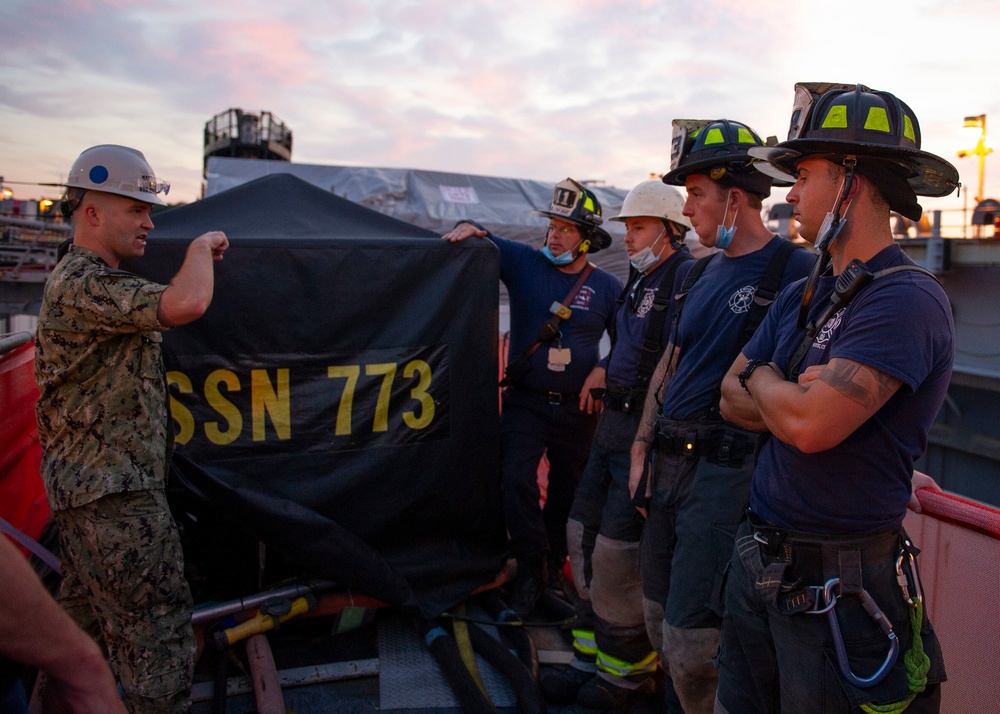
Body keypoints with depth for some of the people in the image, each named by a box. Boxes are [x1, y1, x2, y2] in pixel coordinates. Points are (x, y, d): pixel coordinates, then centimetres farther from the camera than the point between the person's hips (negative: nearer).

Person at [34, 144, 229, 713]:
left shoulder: (90, 280, 16)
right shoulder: (81, 285, -20)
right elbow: (186, 305, -33)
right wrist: (202, 246, -15)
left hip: (85, 485, 11)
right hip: (115, 494, -11)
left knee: (83, 623, 22)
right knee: (159, 639, -3)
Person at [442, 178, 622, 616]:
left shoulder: (606, 287, 1)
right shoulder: (525, 264, -1)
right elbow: (485, 246, 0)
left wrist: (605, 370, -6)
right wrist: (469, 229, -22)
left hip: (577, 408, 1)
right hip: (525, 402, -1)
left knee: (568, 489, 12)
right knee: (516, 479, -14)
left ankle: (555, 558, 34)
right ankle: (531, 567, 5)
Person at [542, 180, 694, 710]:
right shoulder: (639, 279, 16)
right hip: (613, 420, 10)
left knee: (619, 551, -4)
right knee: (583, 533, 13)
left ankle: (626, 671, 17)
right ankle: (591, 655, 28)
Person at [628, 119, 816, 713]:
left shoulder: (796, 270, -10)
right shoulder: (703, 271, 14)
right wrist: (642, 448, 16)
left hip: (727, 467, -8)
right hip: (670, 460, 8)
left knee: (690, 639, -6)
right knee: (660, 617, 17)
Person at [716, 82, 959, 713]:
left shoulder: (907, 299, -18)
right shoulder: (801, 298, 9)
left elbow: (807, 425, -28)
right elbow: (733, 400, 7)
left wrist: (761, 378, -7)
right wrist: (796, 396, -13)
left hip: (841, 586, -7)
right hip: (758, 561, 8)